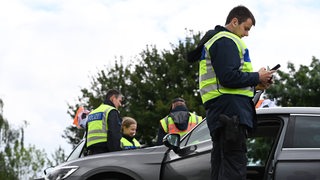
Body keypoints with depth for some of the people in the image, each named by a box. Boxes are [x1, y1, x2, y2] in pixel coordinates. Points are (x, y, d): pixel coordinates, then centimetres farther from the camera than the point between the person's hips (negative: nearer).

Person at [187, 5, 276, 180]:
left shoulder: (215, 40, 27)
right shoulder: (226, 41, -7)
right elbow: (229, 77, -20)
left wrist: (255, 86, 16)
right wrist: (257, 77, -7)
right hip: (230, 106, -11)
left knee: (220, 162, 9)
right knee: (235, 165, -15)